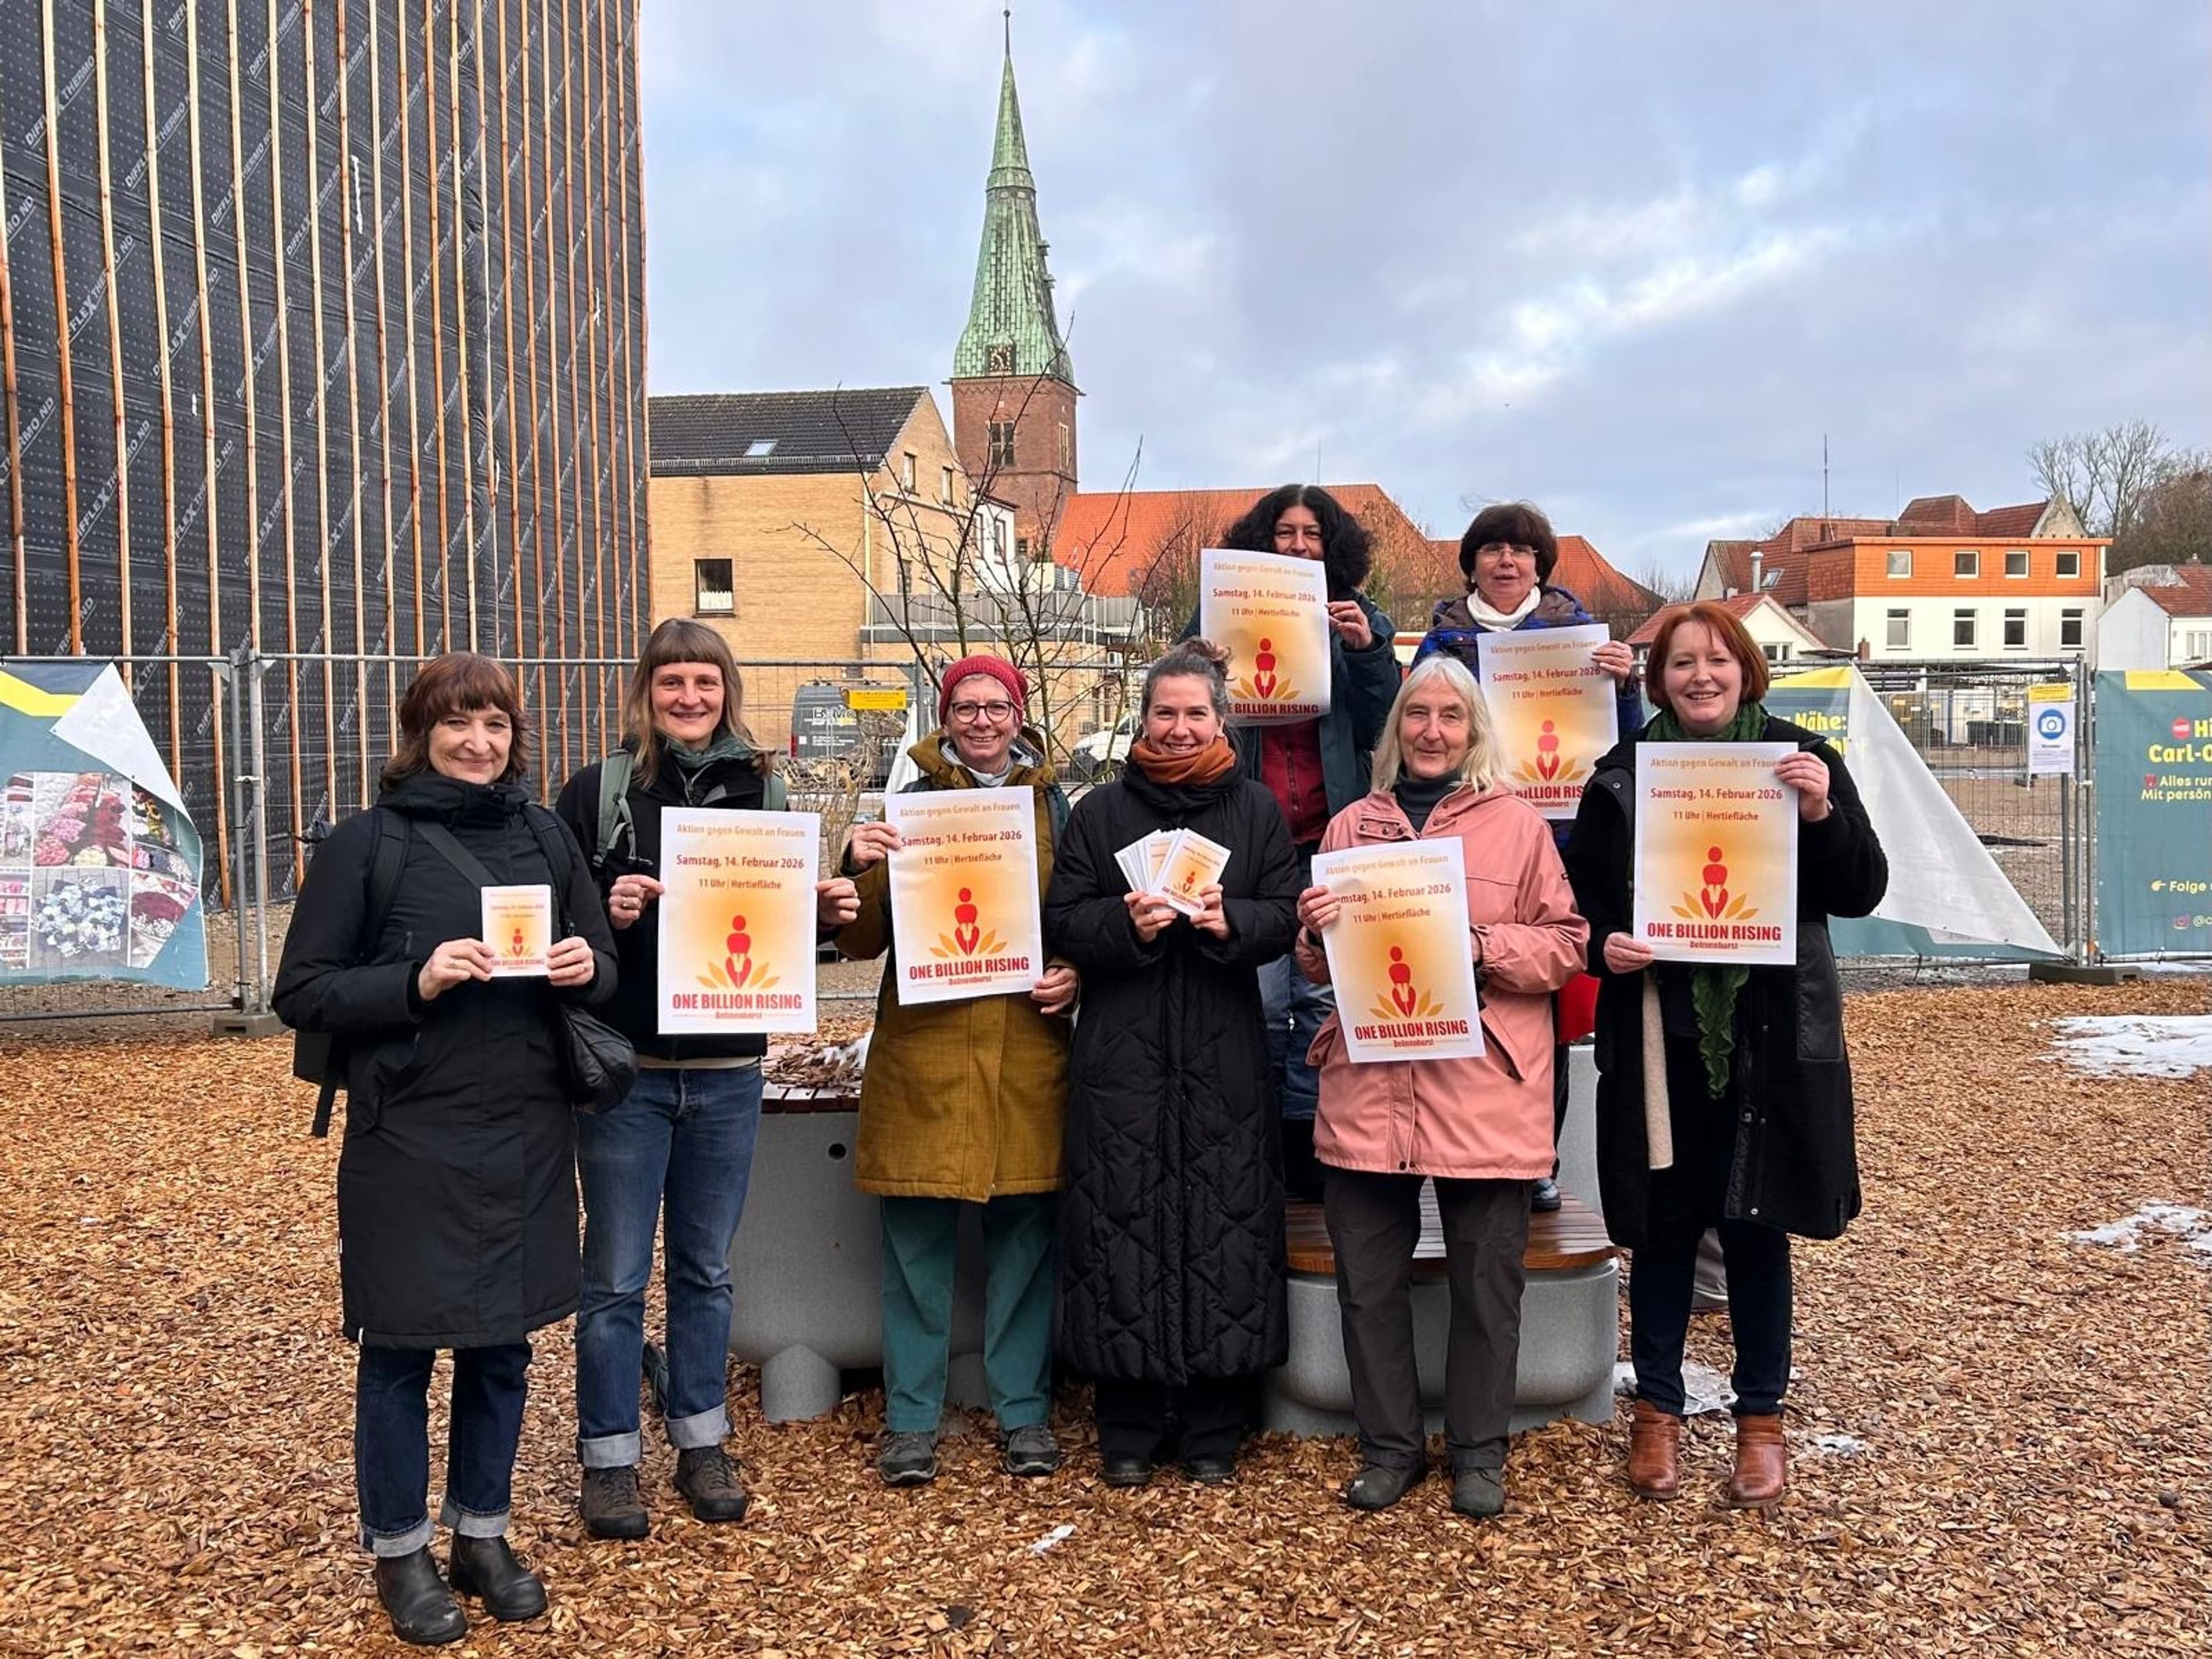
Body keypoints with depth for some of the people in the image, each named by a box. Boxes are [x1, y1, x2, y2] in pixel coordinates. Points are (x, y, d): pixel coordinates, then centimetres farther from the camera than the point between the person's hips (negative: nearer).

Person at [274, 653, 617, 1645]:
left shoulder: (544, 837, 7)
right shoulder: (368, 842, -5)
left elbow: (605, 968, 13)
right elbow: (302, 993, -6)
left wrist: (588, 968, -9)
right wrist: (414, 983, -21)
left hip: (527, 1139, 4)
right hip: (409, 1142, -4)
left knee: (503, 1345, 14)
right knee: (401, 1349, 8)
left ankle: (482, 1535, 32)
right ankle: (400, 1554, 26)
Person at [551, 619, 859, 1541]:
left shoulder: (760, 793, 5)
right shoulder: (598, 792, -4)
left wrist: (824, 910, -9)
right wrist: (607, 914, -23)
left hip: (728, 1073, 3)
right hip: (626, 1068, -3)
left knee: (707, 1268, 15)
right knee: (616, 1275, 6)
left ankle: (702, 1445, 30)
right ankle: (609, 1459, 21)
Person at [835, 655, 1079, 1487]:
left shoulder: (1052, 804, 9)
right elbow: (860, 942, 3)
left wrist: (1075, 975, -4)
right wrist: (864, 871, -15)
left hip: (1028, 1050, 1)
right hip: (924, 1051, -1)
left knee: (1025, 1230, 7)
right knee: (917, 1233, 3)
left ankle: (1023, 1410, 21)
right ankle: (911, 1419, 16)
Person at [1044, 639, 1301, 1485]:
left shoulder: (1255, 809, 9)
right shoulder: (1099, 812, 8)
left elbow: (1287, 915, 4)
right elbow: (1061, 921, 3)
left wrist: (1230, 920, -15)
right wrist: (1127, 924, -15)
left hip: (1225, 1061, 1)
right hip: (1121, 1058, 0)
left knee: (1224, 1226, 2)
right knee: (1124, 1226, 0)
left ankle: (1213, 1427, 17)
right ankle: (1128, 1426, 16)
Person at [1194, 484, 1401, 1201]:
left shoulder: (1362, 621, 9)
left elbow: (1383, 731, 4)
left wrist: (1368, 652, -10)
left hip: (1331, 837, 1)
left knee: (1324, 995, 3)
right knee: (1259, 999, -2)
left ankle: (1308, 1135, 15)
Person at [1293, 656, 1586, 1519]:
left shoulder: (1518, 824, 4)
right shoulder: (1351, 824, 12)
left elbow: (1565, 944, 0)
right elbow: (1322, 967, 16)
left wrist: (1483, 945, -16)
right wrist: (1317, 933, -6)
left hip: (1484, 1087, -2)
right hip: (1368, 1085, 3)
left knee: (1486, 1280, 7)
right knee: (1368, 1278, 8)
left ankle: (1478, 1452, 25)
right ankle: (1389, 1446, 25)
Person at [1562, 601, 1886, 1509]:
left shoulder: (1802, 759, 1)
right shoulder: (1622, 774, 2)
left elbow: (1861, 892, -2)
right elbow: (1580, 894, 7)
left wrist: (1822, 813, -18)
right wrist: (1603, 945, -13)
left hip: (1775, 1037, 0)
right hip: (1657, 1035, 0)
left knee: (1757, 1229, 8)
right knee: (1663, 1227, 9)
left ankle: (1762, 1422, 25)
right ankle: (1657, 1413, 25)